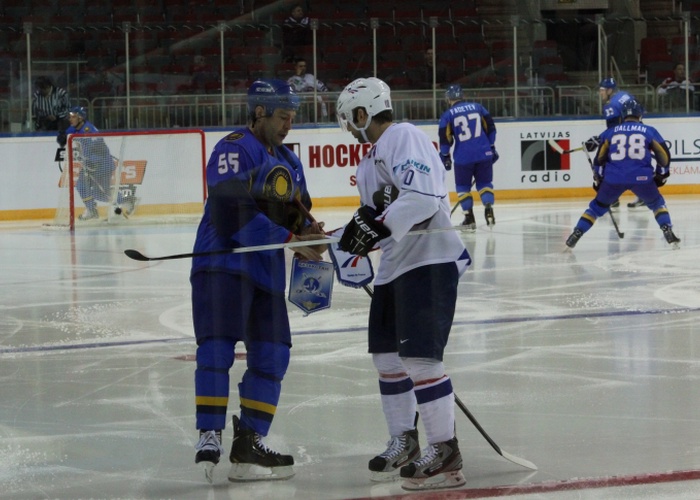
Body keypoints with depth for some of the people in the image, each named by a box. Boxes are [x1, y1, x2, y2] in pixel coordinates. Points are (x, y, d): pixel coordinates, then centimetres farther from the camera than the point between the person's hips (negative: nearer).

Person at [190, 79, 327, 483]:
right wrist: (289, 240, -24)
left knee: (272, 355, 5)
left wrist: (309, 230, -5)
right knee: (218, 346, -16)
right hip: (223, 263, -8)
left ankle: (248, 446, 11)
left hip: (266, 270, 9)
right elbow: (234, 213, -23)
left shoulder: (289, 162, 16)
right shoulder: (234, 151, -12)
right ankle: (209, 438, -14)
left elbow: (297, 214, 20)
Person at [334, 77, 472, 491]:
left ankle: (445, 452, -9)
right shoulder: (373, 156, 20)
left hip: (430, 259, -11)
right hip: (395, 265, 11)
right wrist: (362, 229, 8)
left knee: (420, 357, -14)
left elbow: (423, 195, -25)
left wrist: (378, 225, -27)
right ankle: (404, 441, 28)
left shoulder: (404, 138, -13)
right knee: (387, 355, 15)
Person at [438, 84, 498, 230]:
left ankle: (469, 217, 7)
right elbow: (490, 127, 9)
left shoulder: (448, 115, 0)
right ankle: (488, 210, -6)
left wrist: (445, 157, 11)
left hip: (463, 156, -2)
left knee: (463, 185, 14)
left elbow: (445, 138, -1)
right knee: (484, 183, 15)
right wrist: (491, 147, 19)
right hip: (484, 153, 2)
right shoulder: (477, 107, 8)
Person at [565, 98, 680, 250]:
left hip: (614, 178, 1)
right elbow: (664, 155, 14)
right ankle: (668, 234, 5)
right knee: (657, 203, 22)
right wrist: (661, 174, 29)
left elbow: (599, 159, 14)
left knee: (597, 206, 19)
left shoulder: (610, 132, 16)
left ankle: (575, 236, 10)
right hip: (641, 177, -1)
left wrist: (598, 179, 25)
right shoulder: (649, 131, 13)